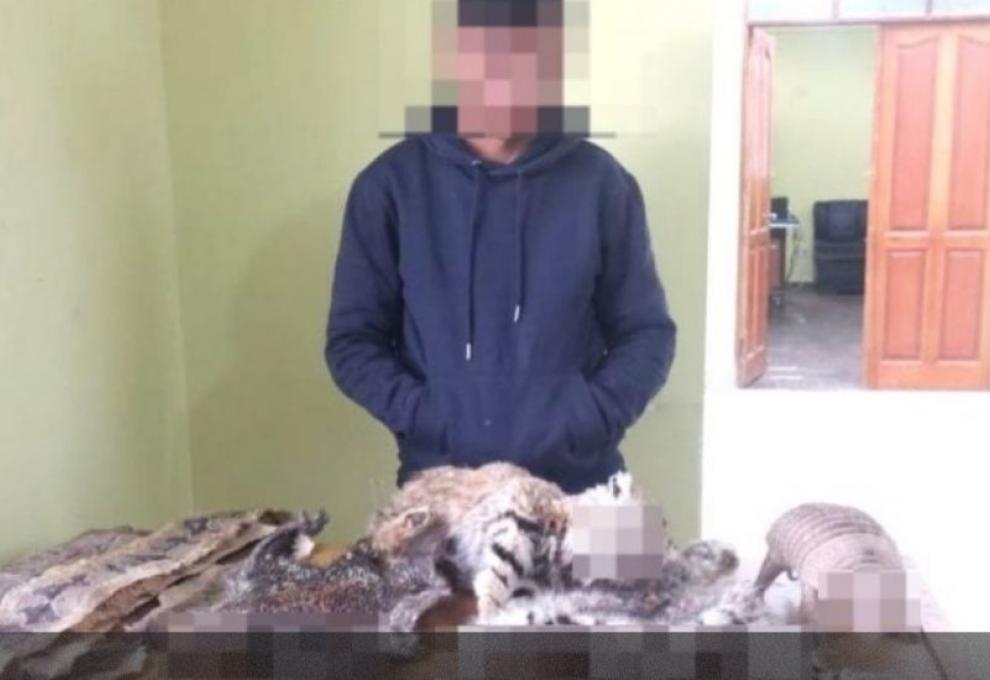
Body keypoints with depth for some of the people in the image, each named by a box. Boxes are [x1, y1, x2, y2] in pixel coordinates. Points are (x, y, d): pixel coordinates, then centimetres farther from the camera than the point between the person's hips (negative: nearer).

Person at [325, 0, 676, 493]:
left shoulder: (599, 183, -1)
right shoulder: (391, 184, -3)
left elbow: (646, 333, 3)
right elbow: (353, 339, 0)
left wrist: (585, 420, -12)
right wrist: (429, 420, -14)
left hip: (578, 487, 1)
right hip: (439, 483, 0)